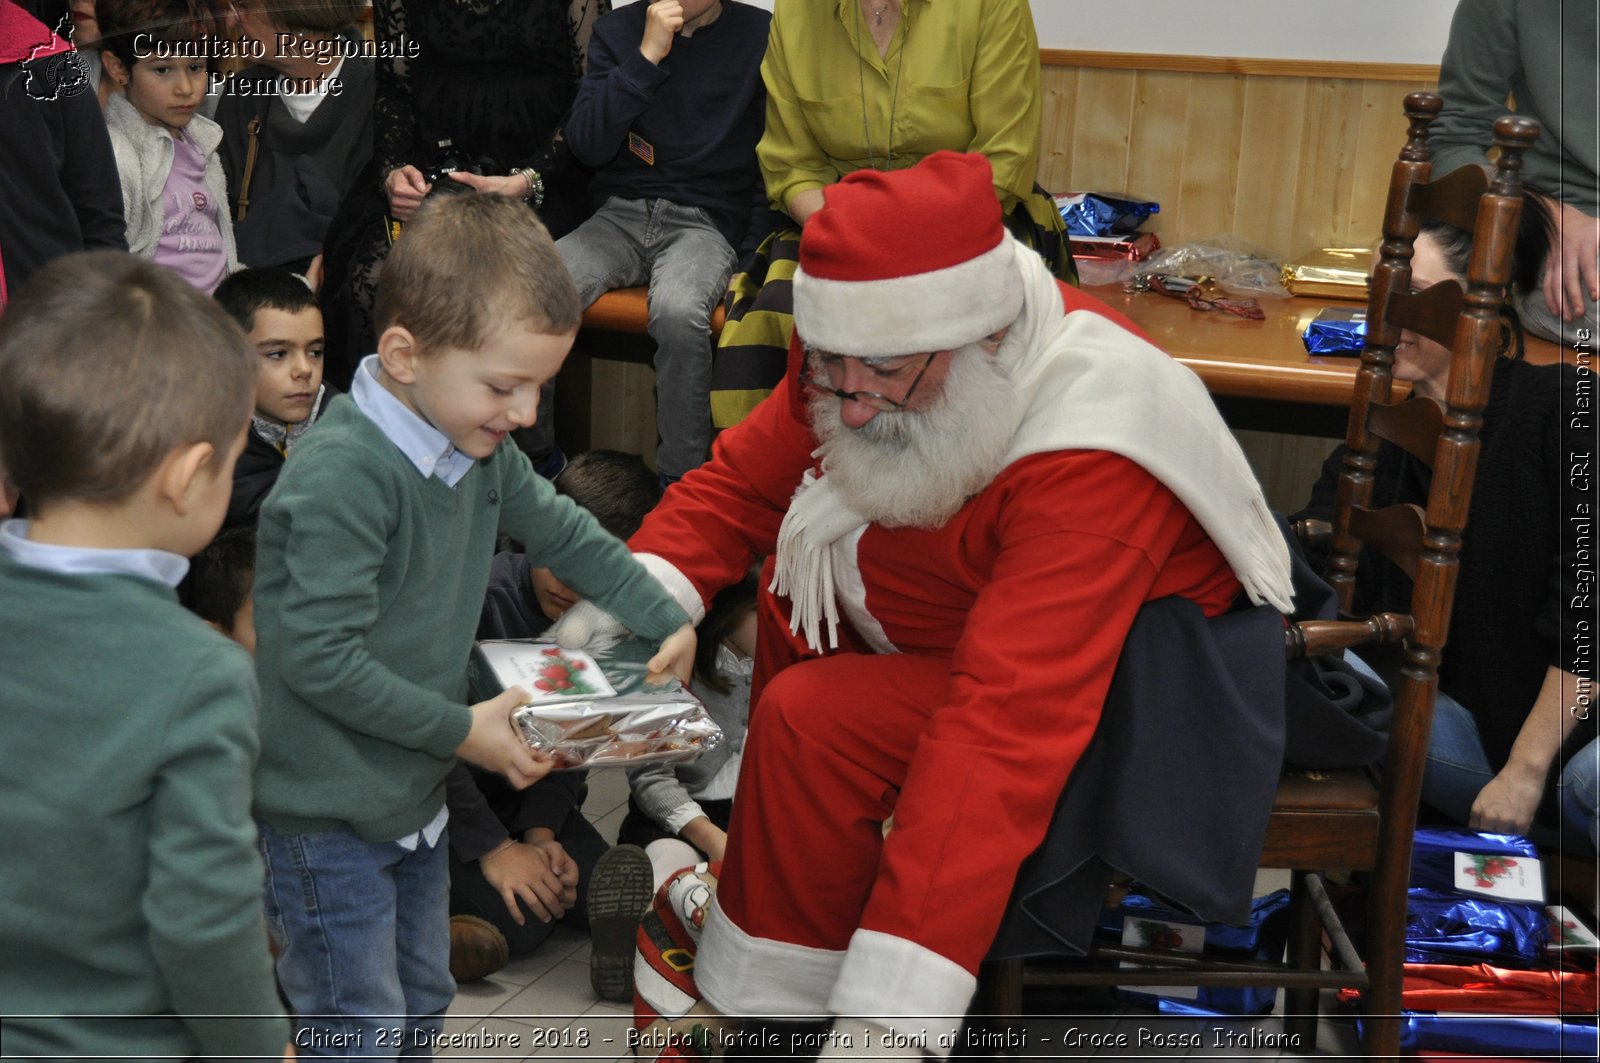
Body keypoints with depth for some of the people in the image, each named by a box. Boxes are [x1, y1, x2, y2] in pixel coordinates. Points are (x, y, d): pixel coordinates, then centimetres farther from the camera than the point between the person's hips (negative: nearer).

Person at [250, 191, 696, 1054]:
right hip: (324, 814, -8)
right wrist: (461, 731, -22)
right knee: (360, 1031, 2)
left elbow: (562, 532, 16)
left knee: (420, 1005, 22)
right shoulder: (340, 476, -27)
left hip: (414, 794, 9)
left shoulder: (479, 448, 0)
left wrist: (666, 622, 11)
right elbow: (318, 660, -28)